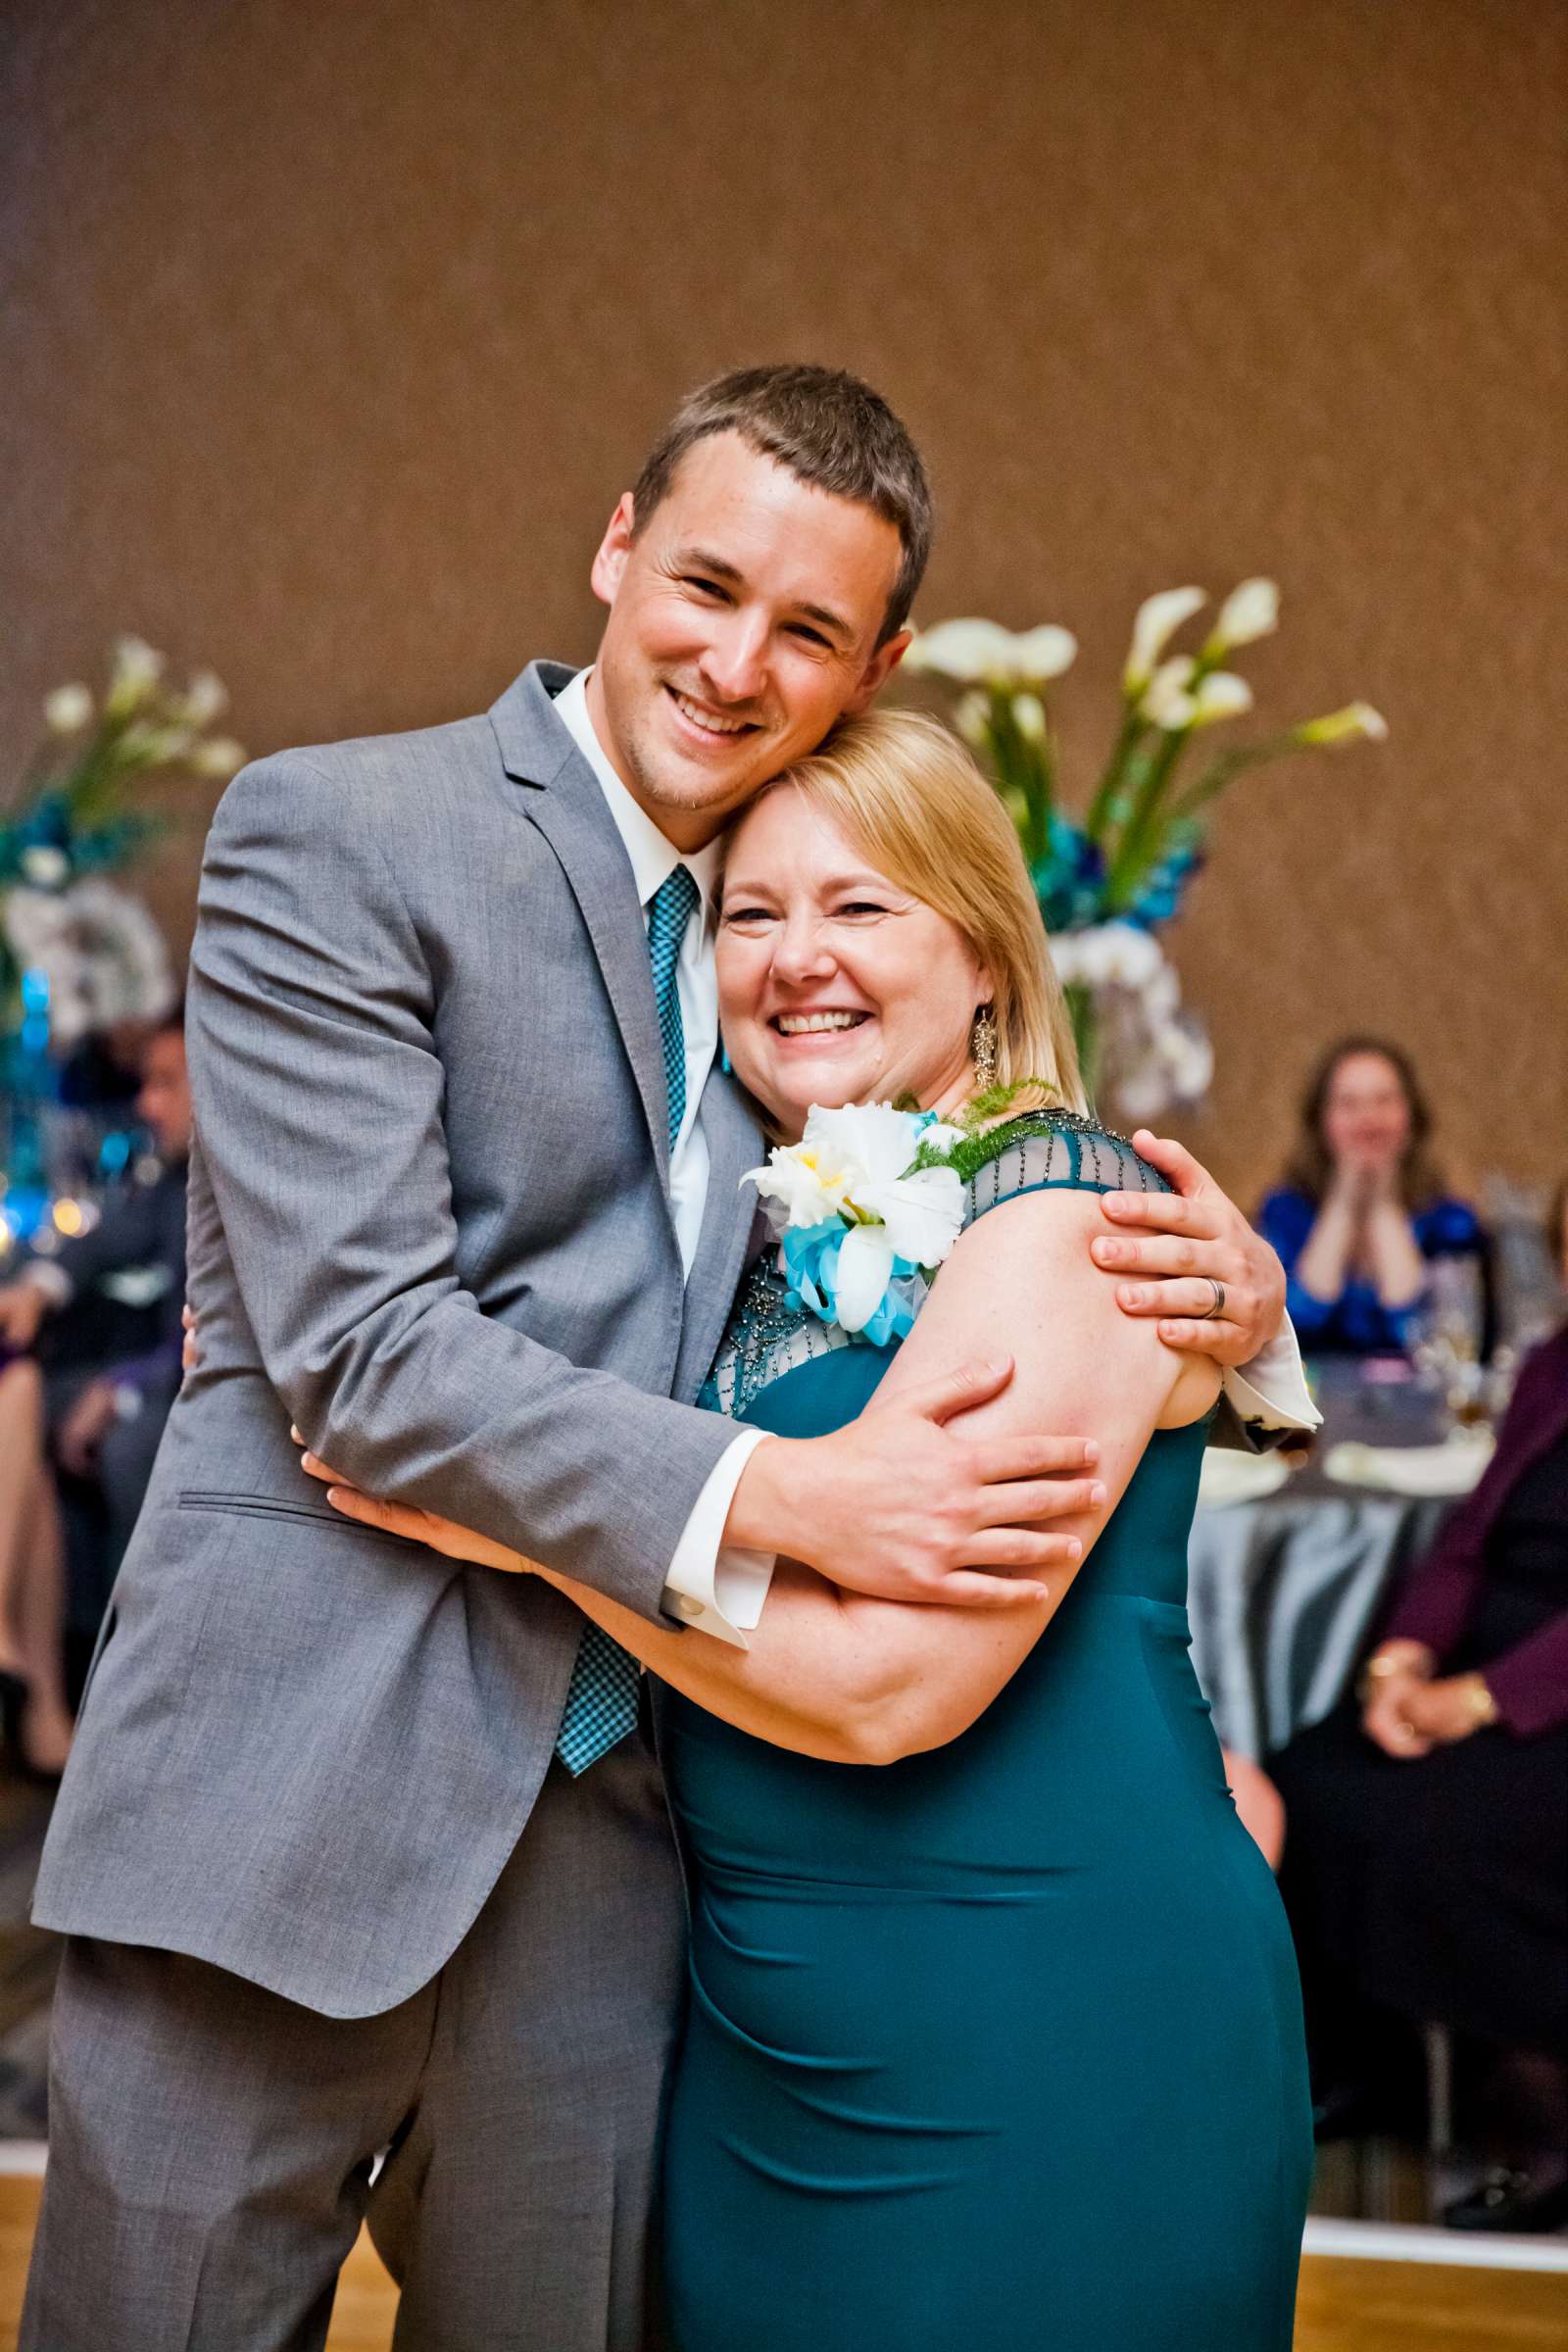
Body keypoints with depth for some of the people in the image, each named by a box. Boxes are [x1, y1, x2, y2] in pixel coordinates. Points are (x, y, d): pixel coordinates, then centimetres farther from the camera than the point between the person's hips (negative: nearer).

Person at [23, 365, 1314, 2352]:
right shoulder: (333, 833, -5)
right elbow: (359, 1344, -14)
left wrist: (1227, 1303, -4)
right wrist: (770, 1496, -22)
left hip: (607, 1843, 5)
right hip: (292, 1807, -5)